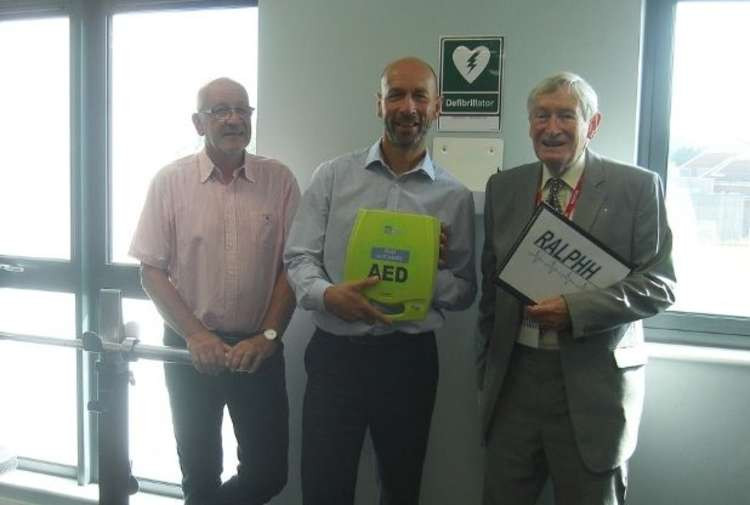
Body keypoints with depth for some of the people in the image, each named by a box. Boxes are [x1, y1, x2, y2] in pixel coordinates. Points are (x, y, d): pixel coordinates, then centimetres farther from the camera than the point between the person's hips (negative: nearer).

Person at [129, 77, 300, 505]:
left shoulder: (279, 180, -2)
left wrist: (267, 336, -8)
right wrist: (196, 335, -11)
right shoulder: (170, 181, -3)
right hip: (191, 347, 0)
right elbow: (152, 272, -2)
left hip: (259, 348, 1)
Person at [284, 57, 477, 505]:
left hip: (409, 358, 1)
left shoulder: (455, 196, 1)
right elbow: (299, 258, -1)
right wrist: (328, 294, -21)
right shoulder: (333, 176, 1)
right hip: (334, 353, -1)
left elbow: (465, 290, 5)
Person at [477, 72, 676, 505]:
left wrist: (574, 309, -20)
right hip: (513, 377, 3)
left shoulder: (637, 187, -4)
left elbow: (660, 283, -7)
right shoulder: (503, 187, 7)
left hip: (592, 386, -3)